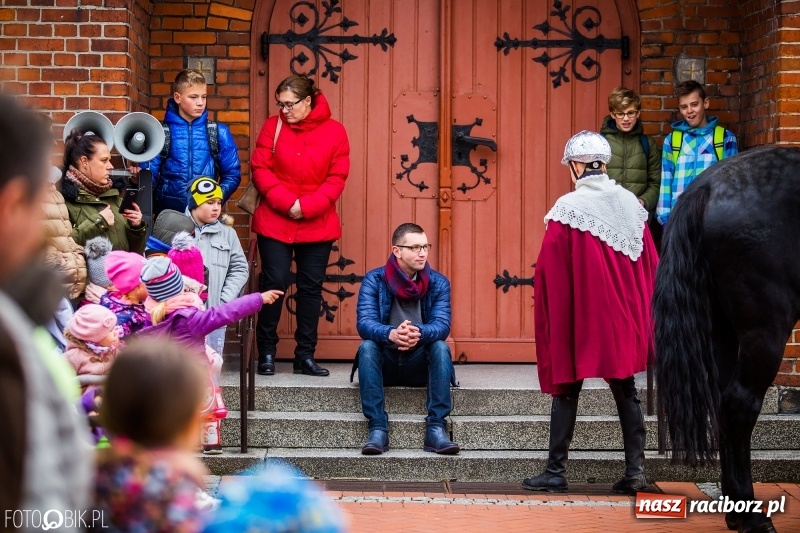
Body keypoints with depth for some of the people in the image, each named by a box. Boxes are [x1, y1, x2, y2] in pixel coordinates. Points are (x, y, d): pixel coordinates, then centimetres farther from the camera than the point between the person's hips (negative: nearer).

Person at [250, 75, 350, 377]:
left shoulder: (334, 131, 0)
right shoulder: (273, 126, 0)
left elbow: (337, 178, -3)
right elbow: (260, 169, -4)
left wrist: (308, 206, -15)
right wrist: (286, 202, -16)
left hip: (318, 225, 1)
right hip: (275, 222, -1)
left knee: (311, 287, 6)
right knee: (274, 283, -3)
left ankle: (305, 355, 14)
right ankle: (266, 352, 9)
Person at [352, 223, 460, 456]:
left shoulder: (438, 283, -1)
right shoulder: (374, 280, -6)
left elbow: (442, 325, -17)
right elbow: (364, 323, -20)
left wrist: (419, 333, -41)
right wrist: (391, 334, -43)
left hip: (421, 366, 1)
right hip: (385, 364, -1)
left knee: (441, 347, -27)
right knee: (367, 346, -29)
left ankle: (436, 429, -31)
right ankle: (377, 429, -34)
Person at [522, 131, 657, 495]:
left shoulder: (568, 208, -11)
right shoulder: (631, 204, 3)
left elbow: (549, 271, -12)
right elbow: (649, 264, 7)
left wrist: (548, 314, -1)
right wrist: (639, 311, 16)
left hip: (578, 316, -4)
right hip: (624, 317, 4)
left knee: (567, 390, 6)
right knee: (625, 391, 11)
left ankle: (555, 471, 9)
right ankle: (635, 471, 8)